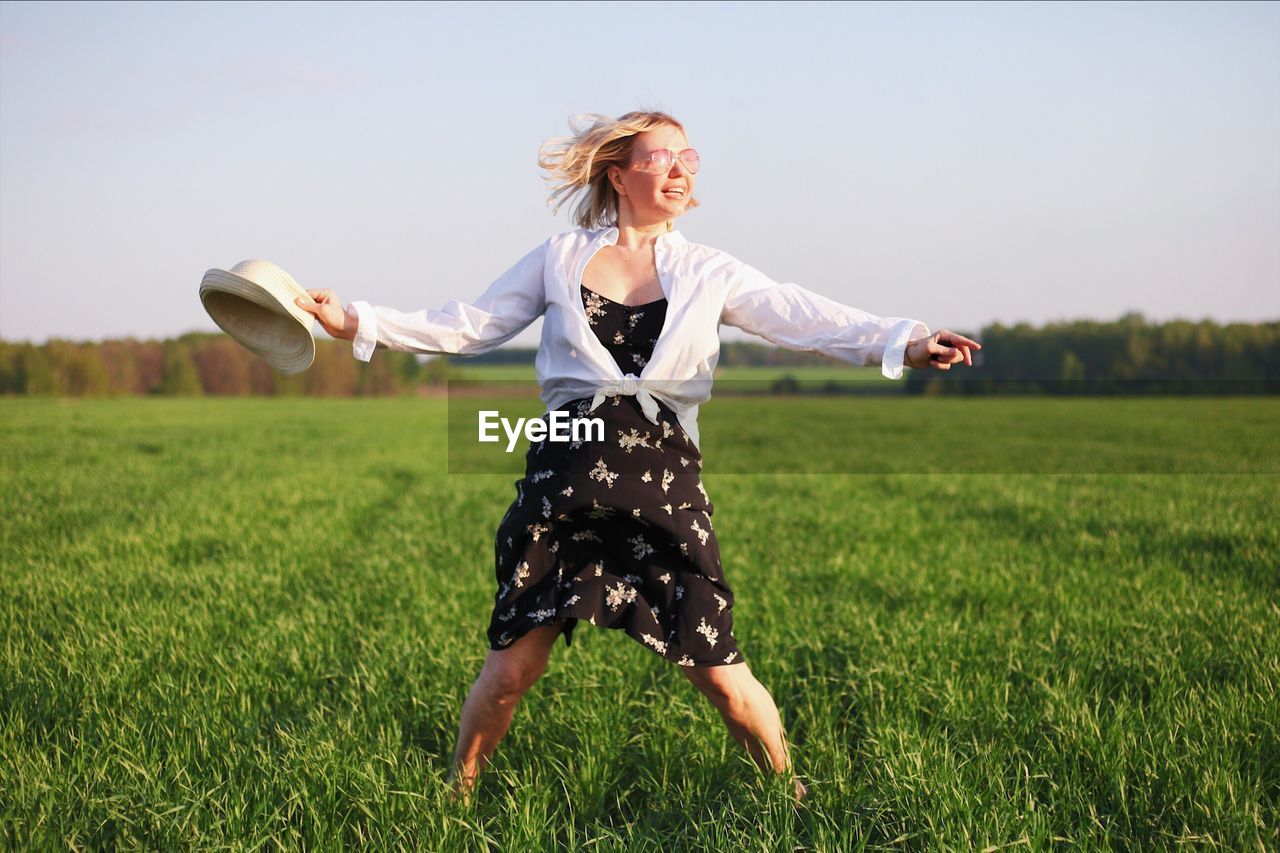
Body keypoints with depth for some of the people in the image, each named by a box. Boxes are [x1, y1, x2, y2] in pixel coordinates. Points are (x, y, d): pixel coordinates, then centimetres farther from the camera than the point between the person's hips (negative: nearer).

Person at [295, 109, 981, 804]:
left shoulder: (708, 274, 10)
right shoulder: (560, 259, 11)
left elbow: (805, 319, -2)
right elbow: (464, 327, 14)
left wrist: (904, 343, -18)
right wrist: (354, 322, 6)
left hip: (664, 480, 0)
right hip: (565, 476, 0)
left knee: (716, 669, -3)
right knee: (514, 664, -1)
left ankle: (790, 791, 20)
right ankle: (456, 795, 22)